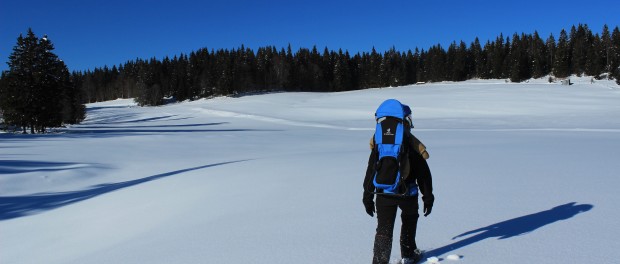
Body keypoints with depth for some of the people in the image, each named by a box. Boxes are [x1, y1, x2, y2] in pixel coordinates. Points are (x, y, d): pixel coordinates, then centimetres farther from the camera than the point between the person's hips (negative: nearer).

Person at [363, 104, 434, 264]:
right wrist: (428, 197, 7)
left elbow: (371, 171, -2)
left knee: (384, 229, 6)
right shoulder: (413, 144, -7)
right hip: (407, 193, 0)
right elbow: (423, 174, -3)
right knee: (409, 221, 25)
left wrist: (368, 197, 5)